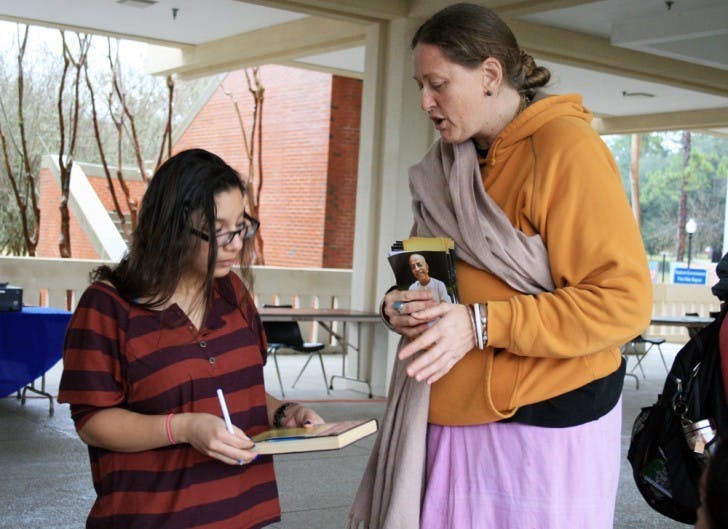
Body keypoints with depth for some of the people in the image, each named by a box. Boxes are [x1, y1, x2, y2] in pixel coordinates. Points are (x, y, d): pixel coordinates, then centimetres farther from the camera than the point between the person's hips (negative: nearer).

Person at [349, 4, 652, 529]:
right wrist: (405, 306, 2)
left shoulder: (566, 148, -12)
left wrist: (482, 324, -22)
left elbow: (624, 300, -17)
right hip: (450, 421, 7)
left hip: (543, 422, -7)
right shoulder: (455, 164, 12)